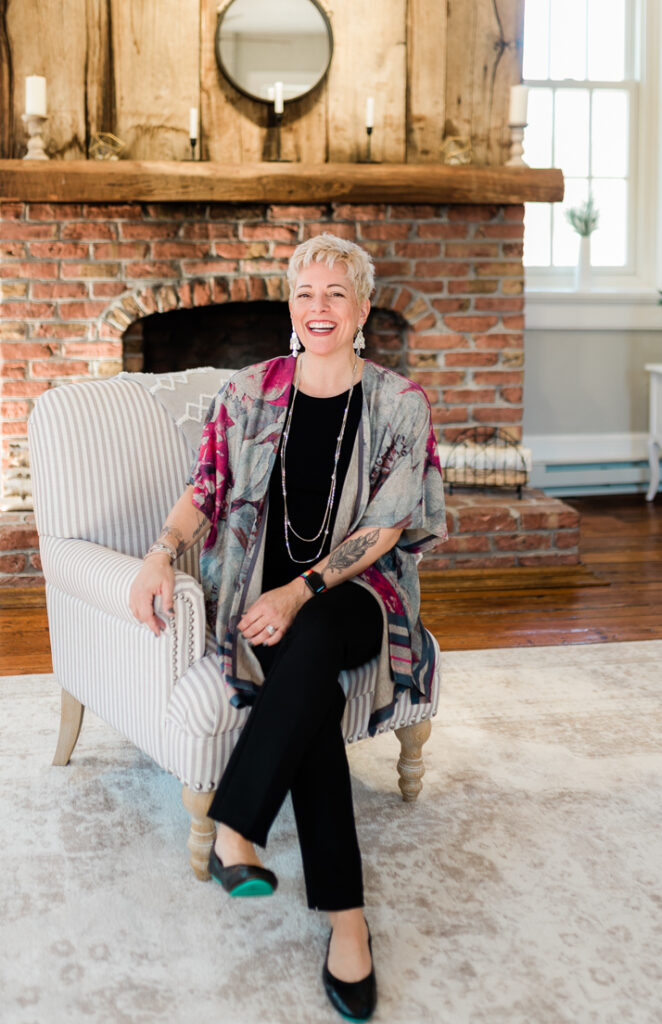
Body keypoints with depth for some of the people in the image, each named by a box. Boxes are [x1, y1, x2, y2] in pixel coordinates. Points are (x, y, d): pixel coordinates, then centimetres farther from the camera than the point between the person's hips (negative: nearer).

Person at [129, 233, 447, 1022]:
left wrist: (302, 592, -18)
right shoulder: (248, 394, 9)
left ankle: (235, 828, -32)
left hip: (358, 594, -1)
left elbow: (383, 528, -4)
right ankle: (345, 915, -31)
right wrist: (163, 552, -12)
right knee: (312, 690, -33)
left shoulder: (399, 404, 2)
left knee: (313, 635, -39)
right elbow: (204, 492, 10)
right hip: (263, 592, 1)